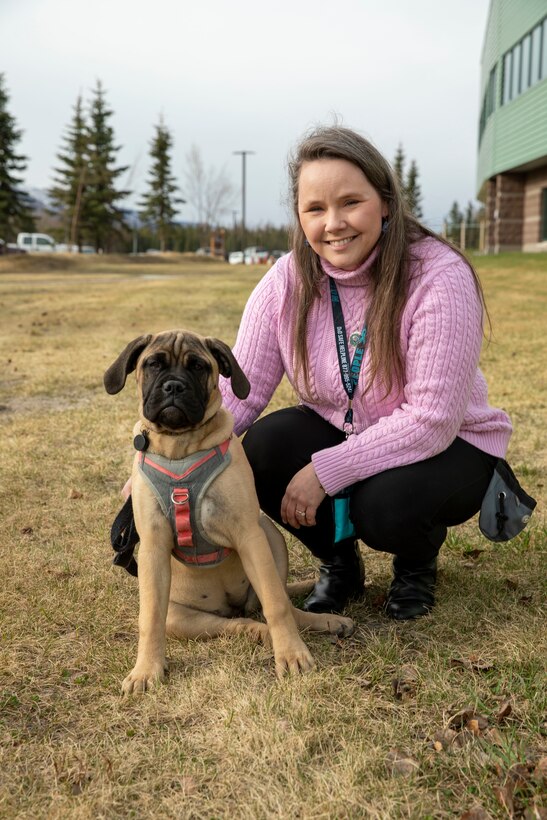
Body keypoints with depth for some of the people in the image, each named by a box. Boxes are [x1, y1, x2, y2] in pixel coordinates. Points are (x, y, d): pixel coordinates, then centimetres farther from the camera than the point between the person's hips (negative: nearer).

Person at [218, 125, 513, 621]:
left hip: (447, 447, -4)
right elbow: (239, 392, -16)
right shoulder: (287, 282, -11)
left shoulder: (440, 277, -25)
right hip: (337, 433, 4)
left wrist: (326, 471, -31)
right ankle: (338, 561, 5)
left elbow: (431, 420, -28)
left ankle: (418, 562, 6)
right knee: (262, 448, -24)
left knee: (384, 503, -35)